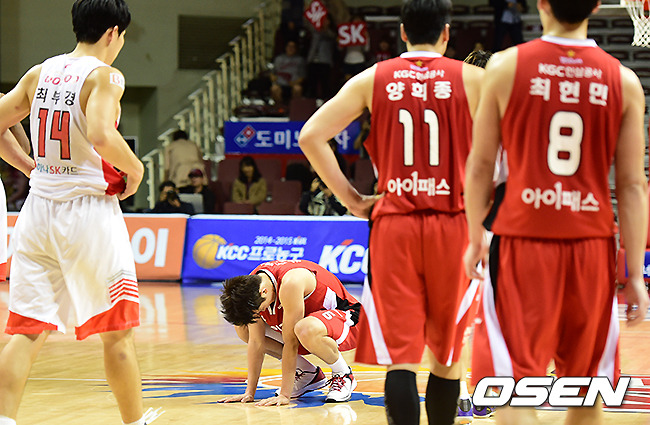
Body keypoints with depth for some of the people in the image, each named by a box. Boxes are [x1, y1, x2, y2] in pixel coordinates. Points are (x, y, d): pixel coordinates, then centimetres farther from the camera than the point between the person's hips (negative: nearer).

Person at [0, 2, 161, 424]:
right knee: (117, 331, 7)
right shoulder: (105, 76, -10)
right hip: (89, 210, -5)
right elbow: (101, 135, -26)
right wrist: (134, 168, -9)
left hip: (39, 208, 6)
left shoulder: (39, 74, 9)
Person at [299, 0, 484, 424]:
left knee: (400, 355, -2)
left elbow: (311, 136, 0)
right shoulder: (471, 79, 1)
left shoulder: (373, 79, 5)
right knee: (449, 355, 13)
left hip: (393, 225, 0)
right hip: (452, 223, 0)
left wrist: (350, 197, 5)